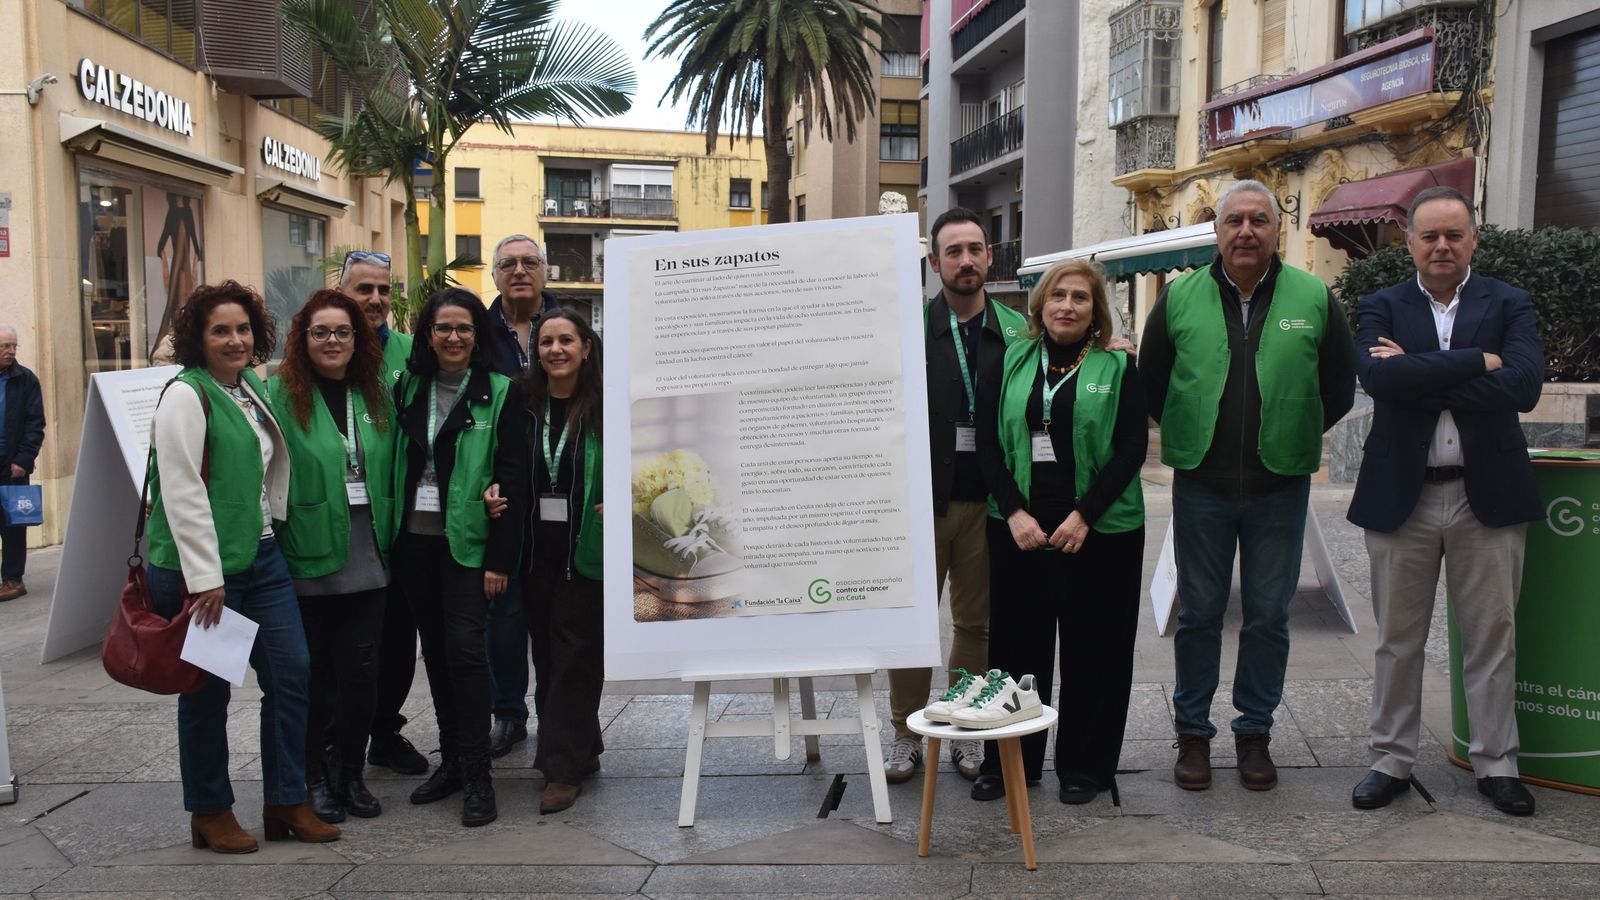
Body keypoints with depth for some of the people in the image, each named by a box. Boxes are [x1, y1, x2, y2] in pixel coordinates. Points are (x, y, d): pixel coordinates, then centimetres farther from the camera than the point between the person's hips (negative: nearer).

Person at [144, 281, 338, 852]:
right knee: (208, 689, 5)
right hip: (202, 568, -7)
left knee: (291, 672, 5)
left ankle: (286, 803, 17)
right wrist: (205, 579, -20)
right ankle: (210, 814, 20)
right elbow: (183, 494, -18)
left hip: (260, 555, 7)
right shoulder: (186, 396, -12)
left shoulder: (254, 389, 12)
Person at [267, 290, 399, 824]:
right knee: (314, 674, 8)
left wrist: (389, 541, 9)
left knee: (361, 673, 7)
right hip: (308, 561, -4)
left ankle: (350, 774, 23)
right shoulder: (281, 396, -5)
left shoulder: (375, 396, 10)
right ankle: (314, 776, 24)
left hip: (367, 560, 4)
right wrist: (274, 552, -13)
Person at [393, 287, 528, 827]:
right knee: (435, 650, 11)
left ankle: (477, 776, -2)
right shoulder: (408, 387, 10)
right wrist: (391, 535, 3)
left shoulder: (501, 393, -4)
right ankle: (452, 761, 23)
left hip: (467, 541, -5)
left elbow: (513, 478, -7)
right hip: (416, 539, 5)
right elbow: (394, 462, 12)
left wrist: (500, 558, -12)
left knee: (464, 649, -10)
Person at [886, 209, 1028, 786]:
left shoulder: (1017, 330, 6)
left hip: (986, 500, 2)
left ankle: (967, 732, 23)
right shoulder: (911, 326, -1)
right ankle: (906, 735, 18)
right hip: (922, 498, -2)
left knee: (976, 622, 11)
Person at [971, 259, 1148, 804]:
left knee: (1092, 650, 5)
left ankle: (1084, 766, 19)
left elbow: (1132, 448, -4)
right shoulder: (1011, 363, 8)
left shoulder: (1118, 368, 2)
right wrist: (1015, 512, -9)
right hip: (1018, 528, 2)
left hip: (1098, 530, -2)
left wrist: (1084, 515, -13)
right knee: (1016, 644, 7)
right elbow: (988, 442, 3)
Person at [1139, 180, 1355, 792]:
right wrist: (1187, 434, 8)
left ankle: (1255, 732, 23)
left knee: (1269, 616, 8)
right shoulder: (1180, 297, 1)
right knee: (1199, 613, 7)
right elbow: (1150, 380, 10)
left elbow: (1340, 387, 9)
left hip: (1280, 486, 0)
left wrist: (1295, 435, 7)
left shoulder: (1313, 298, 1)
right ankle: (1193, 733, 20)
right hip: (1200, 484, 0)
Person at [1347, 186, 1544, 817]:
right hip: (1401, 496, 0)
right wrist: (1475, 362, -18)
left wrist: (1418, 375, -16)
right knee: (1397, 639, 9)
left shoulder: (1508, 305, 3)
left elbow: (1524, 386, -15)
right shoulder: (1383, 307, 4)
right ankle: (1391, 760, 21)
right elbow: (1376, 375, -17)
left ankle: (1496, 763, 23)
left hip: (1488, 495, 0)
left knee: (1492, 639, 8)